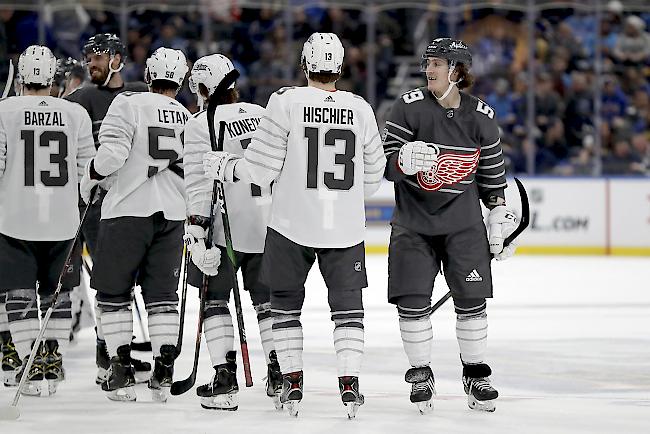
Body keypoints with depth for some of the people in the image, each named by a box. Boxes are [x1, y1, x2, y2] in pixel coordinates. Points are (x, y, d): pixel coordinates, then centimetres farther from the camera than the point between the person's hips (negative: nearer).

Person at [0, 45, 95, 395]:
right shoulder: (76, 114, 0)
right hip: (63, 220, 2)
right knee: (57, 293, 15)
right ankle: (53, 362, 15)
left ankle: (30, 364, -7)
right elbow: (88, 168, 6)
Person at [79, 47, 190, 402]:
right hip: (172, 214, 4)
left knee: (113, 292, 6)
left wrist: (90, 178, 2)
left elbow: (112, 152, -16)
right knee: (162, 295, 9)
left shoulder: (129, 103, -5)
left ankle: (121, 373, 1)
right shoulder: (189, 118, 10)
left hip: (128, 211, -4)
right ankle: (163, 374, 3)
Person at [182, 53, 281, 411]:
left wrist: (197, 232, -15)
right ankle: (280, 376, 12)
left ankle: (225, 379, -2)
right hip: (270, 225, 5)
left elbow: (199, 182, -14)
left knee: (214, 297, 6)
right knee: (267, 298, 16)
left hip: (228, 225, -5)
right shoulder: (263, 115, 9)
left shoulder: (201, 123, -7)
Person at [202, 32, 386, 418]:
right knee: (347, 304, 10)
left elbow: (260, 166, -9)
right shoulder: (360, 109, -1)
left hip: (293, 224, -1)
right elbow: (372, 175, 9)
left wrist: (222, 166, 9)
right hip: (346, 226, 2)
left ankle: (292, 384, 11)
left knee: (286, 303, 13)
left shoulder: (286, 103, -10)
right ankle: (350, 383, 0)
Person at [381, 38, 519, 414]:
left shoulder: (481, 118, -2)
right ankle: (421, 374, 10)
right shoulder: (410, 107, -8)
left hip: (463, 223, 1)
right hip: (413, 221, -1)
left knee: (471, 299, 0)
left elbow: (492, 175, 8)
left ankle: (476, 374, 15)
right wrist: (405, 160, -31)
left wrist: (500, 216, 4)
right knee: (412, 301, -6)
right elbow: (387, 166, -10)